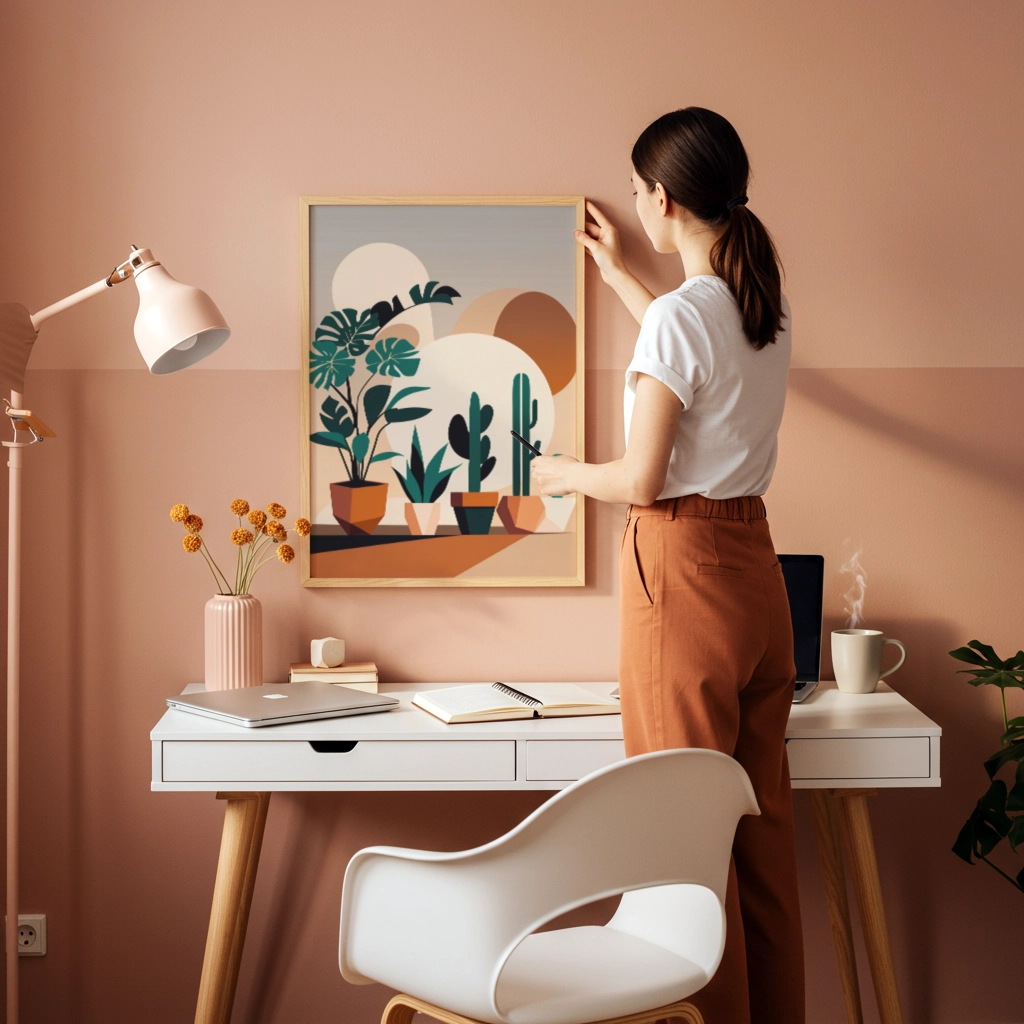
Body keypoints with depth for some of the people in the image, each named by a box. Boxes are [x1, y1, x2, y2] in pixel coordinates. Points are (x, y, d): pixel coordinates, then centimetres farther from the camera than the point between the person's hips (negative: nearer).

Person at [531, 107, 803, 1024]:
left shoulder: (679, 314, -16)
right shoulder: (765, 308, 9)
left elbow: (642, 482, -16)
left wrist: (564, 475, 4)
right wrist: (619, 276, 43)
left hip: (683, 569, -8)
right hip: (755, 564, 8)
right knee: (763, 820, 14)